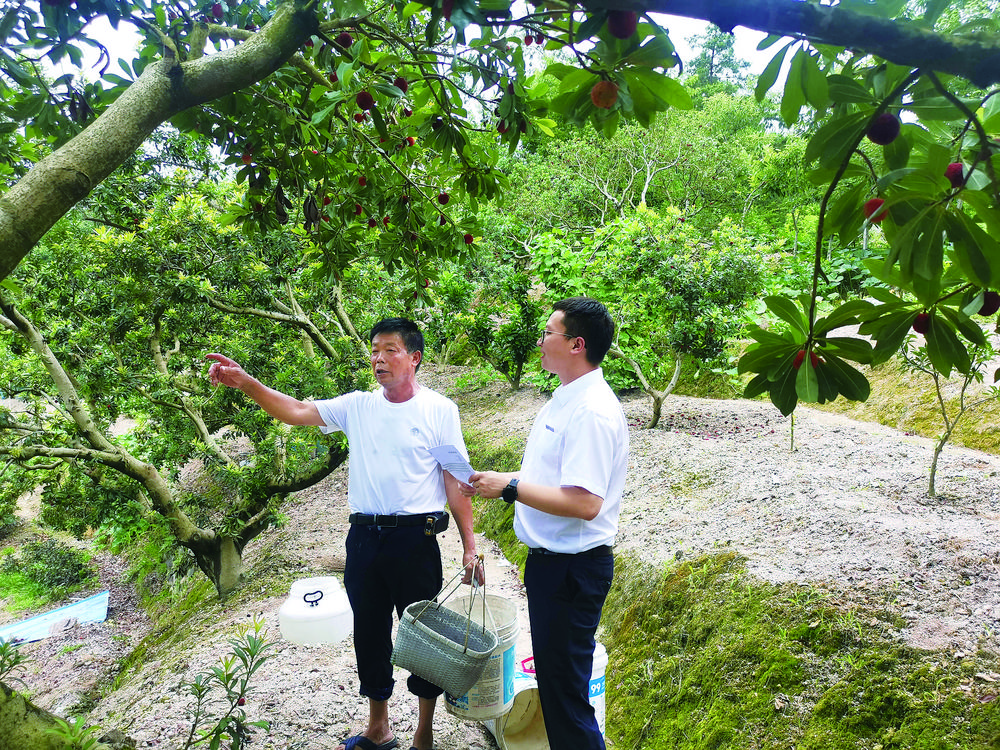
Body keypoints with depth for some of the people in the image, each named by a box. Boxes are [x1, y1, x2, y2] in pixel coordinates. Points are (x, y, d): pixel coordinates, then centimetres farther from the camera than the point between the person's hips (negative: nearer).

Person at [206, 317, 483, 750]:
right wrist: (245, 383, -17)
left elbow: (456, 482, -4)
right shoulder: (358, 406, 6)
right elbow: (297, 412, -2)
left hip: (415, 539, -4)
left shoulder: (439, 409, -4)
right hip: (364, 538, 4)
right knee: (370, 634, 16)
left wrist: (469, 548, -5)